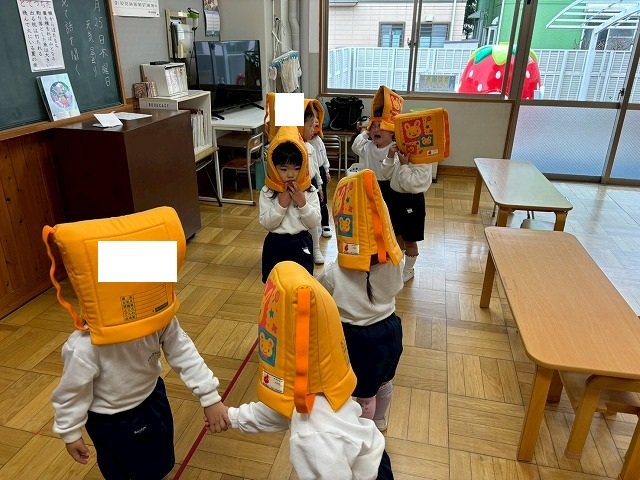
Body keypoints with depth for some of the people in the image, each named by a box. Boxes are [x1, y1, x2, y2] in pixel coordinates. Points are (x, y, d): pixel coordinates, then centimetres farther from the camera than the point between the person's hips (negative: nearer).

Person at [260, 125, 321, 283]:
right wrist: (281, 204, -23)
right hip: (276, 244, 0)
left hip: (301, 243, 0)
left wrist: (302, 203, -21)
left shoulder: (309, 191, -7)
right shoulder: (267, 192, -8)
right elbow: (267, 223, -12)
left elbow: (315, 222, -8)